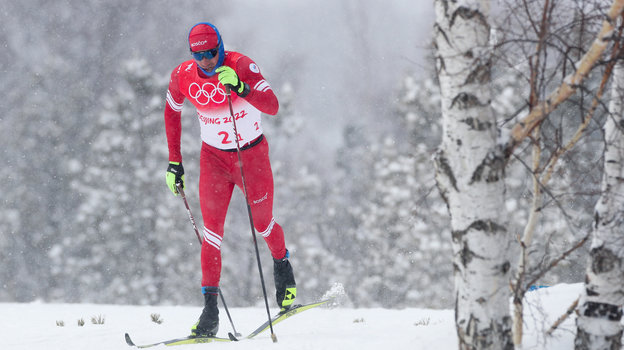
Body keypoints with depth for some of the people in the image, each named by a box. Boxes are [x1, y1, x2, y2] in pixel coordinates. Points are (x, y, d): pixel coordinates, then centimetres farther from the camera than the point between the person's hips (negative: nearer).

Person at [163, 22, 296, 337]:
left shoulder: (240, 66, -21)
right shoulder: (183, 75, -11)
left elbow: (272, 106, -29)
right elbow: (172, 112, 8)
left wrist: (240, 87, -45)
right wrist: (174, 161, 6)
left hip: (251, 154, -2)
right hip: (213, 157, 2)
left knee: (262, 224, 10)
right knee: (212, 231, -8)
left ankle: (282, 266, 44)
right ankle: (210, 310, -10)